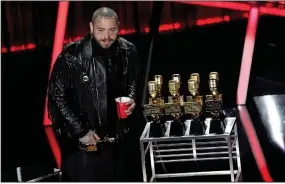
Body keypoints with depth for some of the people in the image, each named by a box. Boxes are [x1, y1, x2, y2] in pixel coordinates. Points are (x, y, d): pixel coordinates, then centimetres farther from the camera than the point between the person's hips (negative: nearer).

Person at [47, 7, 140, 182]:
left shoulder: (128, 52, -4)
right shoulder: (72, 56, -19)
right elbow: (57, 97, -12)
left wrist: (131, 100, -7)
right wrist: (80, 131, -13)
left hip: (114, 136, 5)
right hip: (79, 139, -4)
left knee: (113, 178, 18)